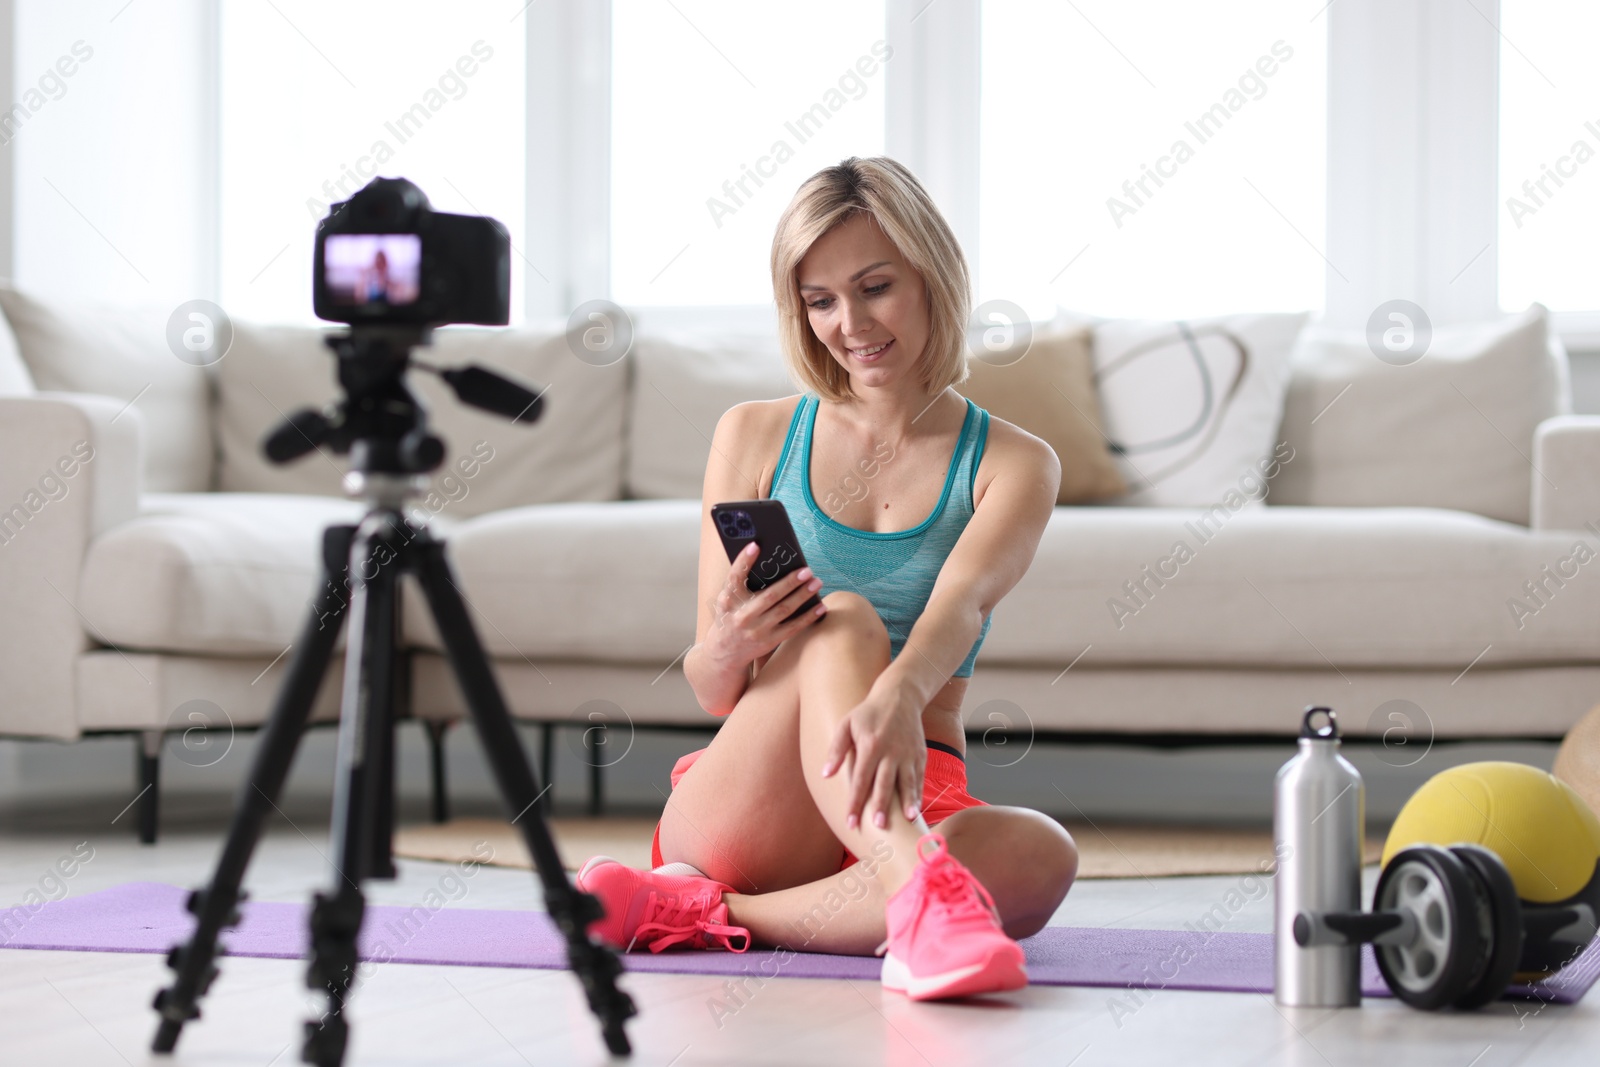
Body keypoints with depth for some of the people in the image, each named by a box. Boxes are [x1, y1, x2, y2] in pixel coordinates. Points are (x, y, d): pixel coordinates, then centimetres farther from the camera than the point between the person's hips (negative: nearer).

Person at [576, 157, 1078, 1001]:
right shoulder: (755, 438, 8)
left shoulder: (1012, 464, 6)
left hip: (917, 802, 1)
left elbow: (959, 606, -17)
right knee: (841, 622, -31)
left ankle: (711, 915, -32)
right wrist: (726, 650, -23)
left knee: (1041, 859, -34)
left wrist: (900, 694, -42)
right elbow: (712, 692, 4)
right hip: (741, 808, -1)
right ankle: (920, 895, -55)